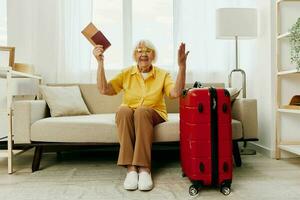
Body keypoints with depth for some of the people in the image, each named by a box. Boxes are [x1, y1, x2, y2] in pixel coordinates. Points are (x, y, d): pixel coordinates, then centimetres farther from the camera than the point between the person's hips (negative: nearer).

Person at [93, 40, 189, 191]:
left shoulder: (163, 74, 4)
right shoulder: (126, 74, 7)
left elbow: (176, 93, -15)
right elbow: (103, 90, -5)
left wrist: (182, 65, -23)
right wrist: (100, 62, -11)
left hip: (153, 114, -1)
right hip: (128, 114, 1)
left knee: (141, 111, -36)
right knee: (123, 110, -34)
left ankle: (144, 168, -37)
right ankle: (131, 168, -37)